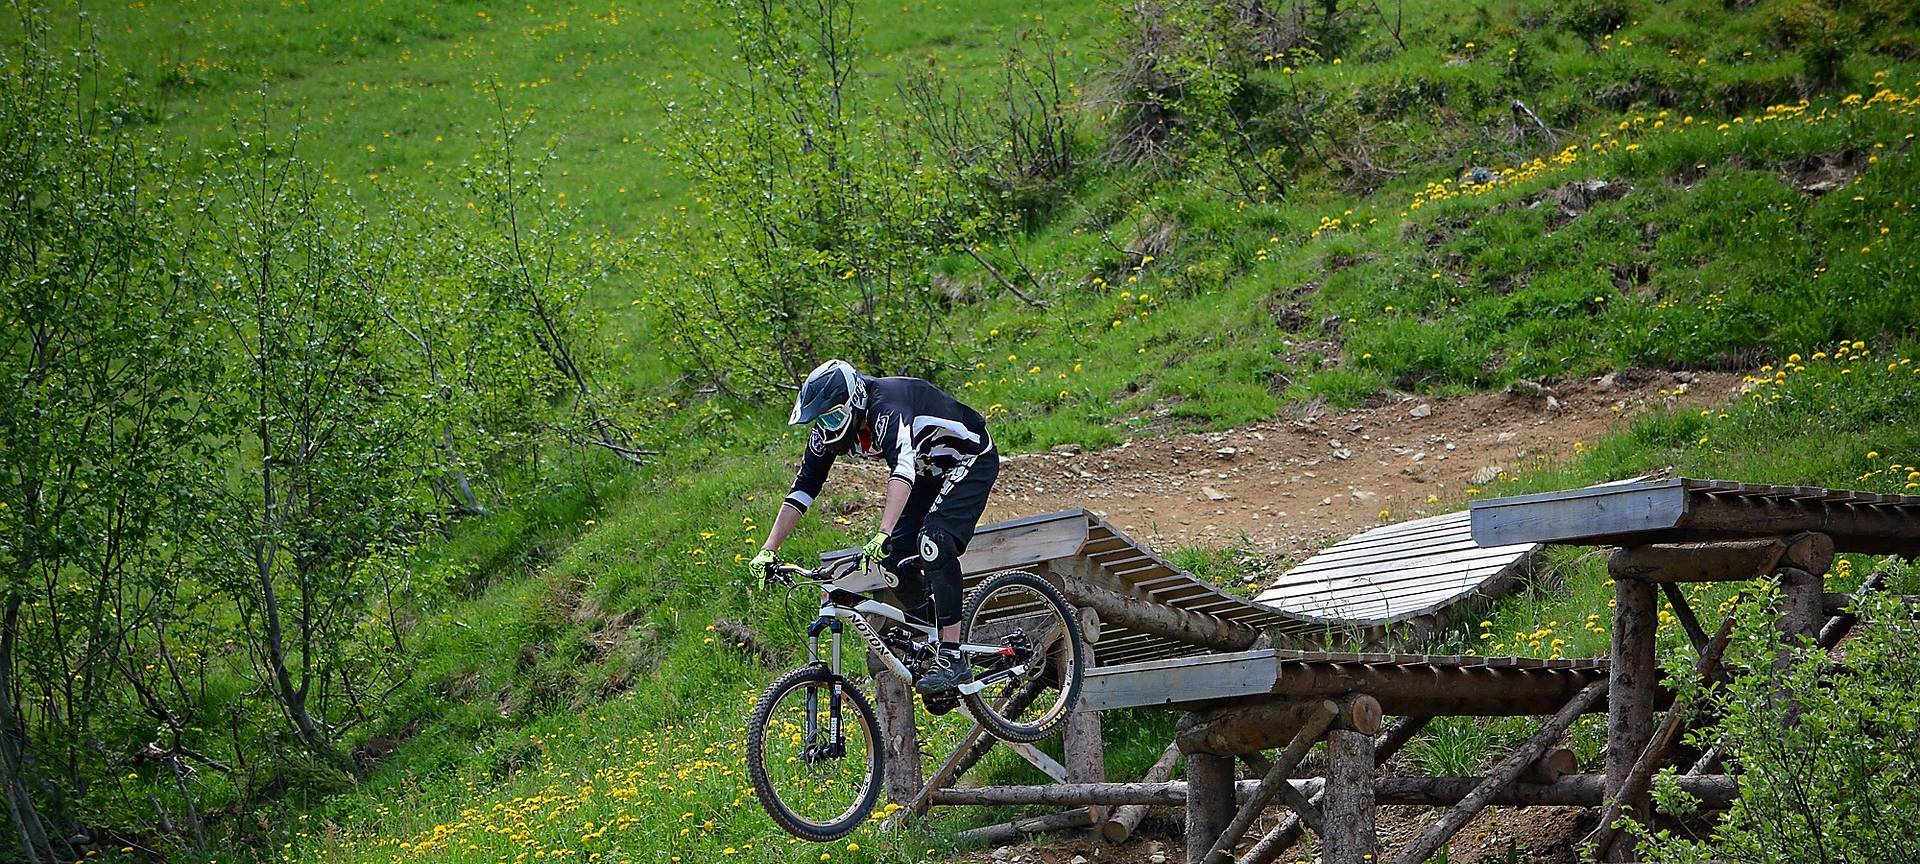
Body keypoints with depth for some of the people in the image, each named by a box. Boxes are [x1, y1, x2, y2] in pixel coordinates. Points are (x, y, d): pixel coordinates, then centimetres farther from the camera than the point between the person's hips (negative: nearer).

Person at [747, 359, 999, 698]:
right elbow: (802, 490, -8)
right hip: (930, 472, 8)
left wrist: (883, 535, -63)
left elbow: (903, 469, -52)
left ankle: (953, 660, -25)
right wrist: (768, 550, -15)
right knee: (896, 557, -4)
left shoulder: (887, 406, -37)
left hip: (971, 460, -8)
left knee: (934, 542, -26)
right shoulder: (827, 432, -12)